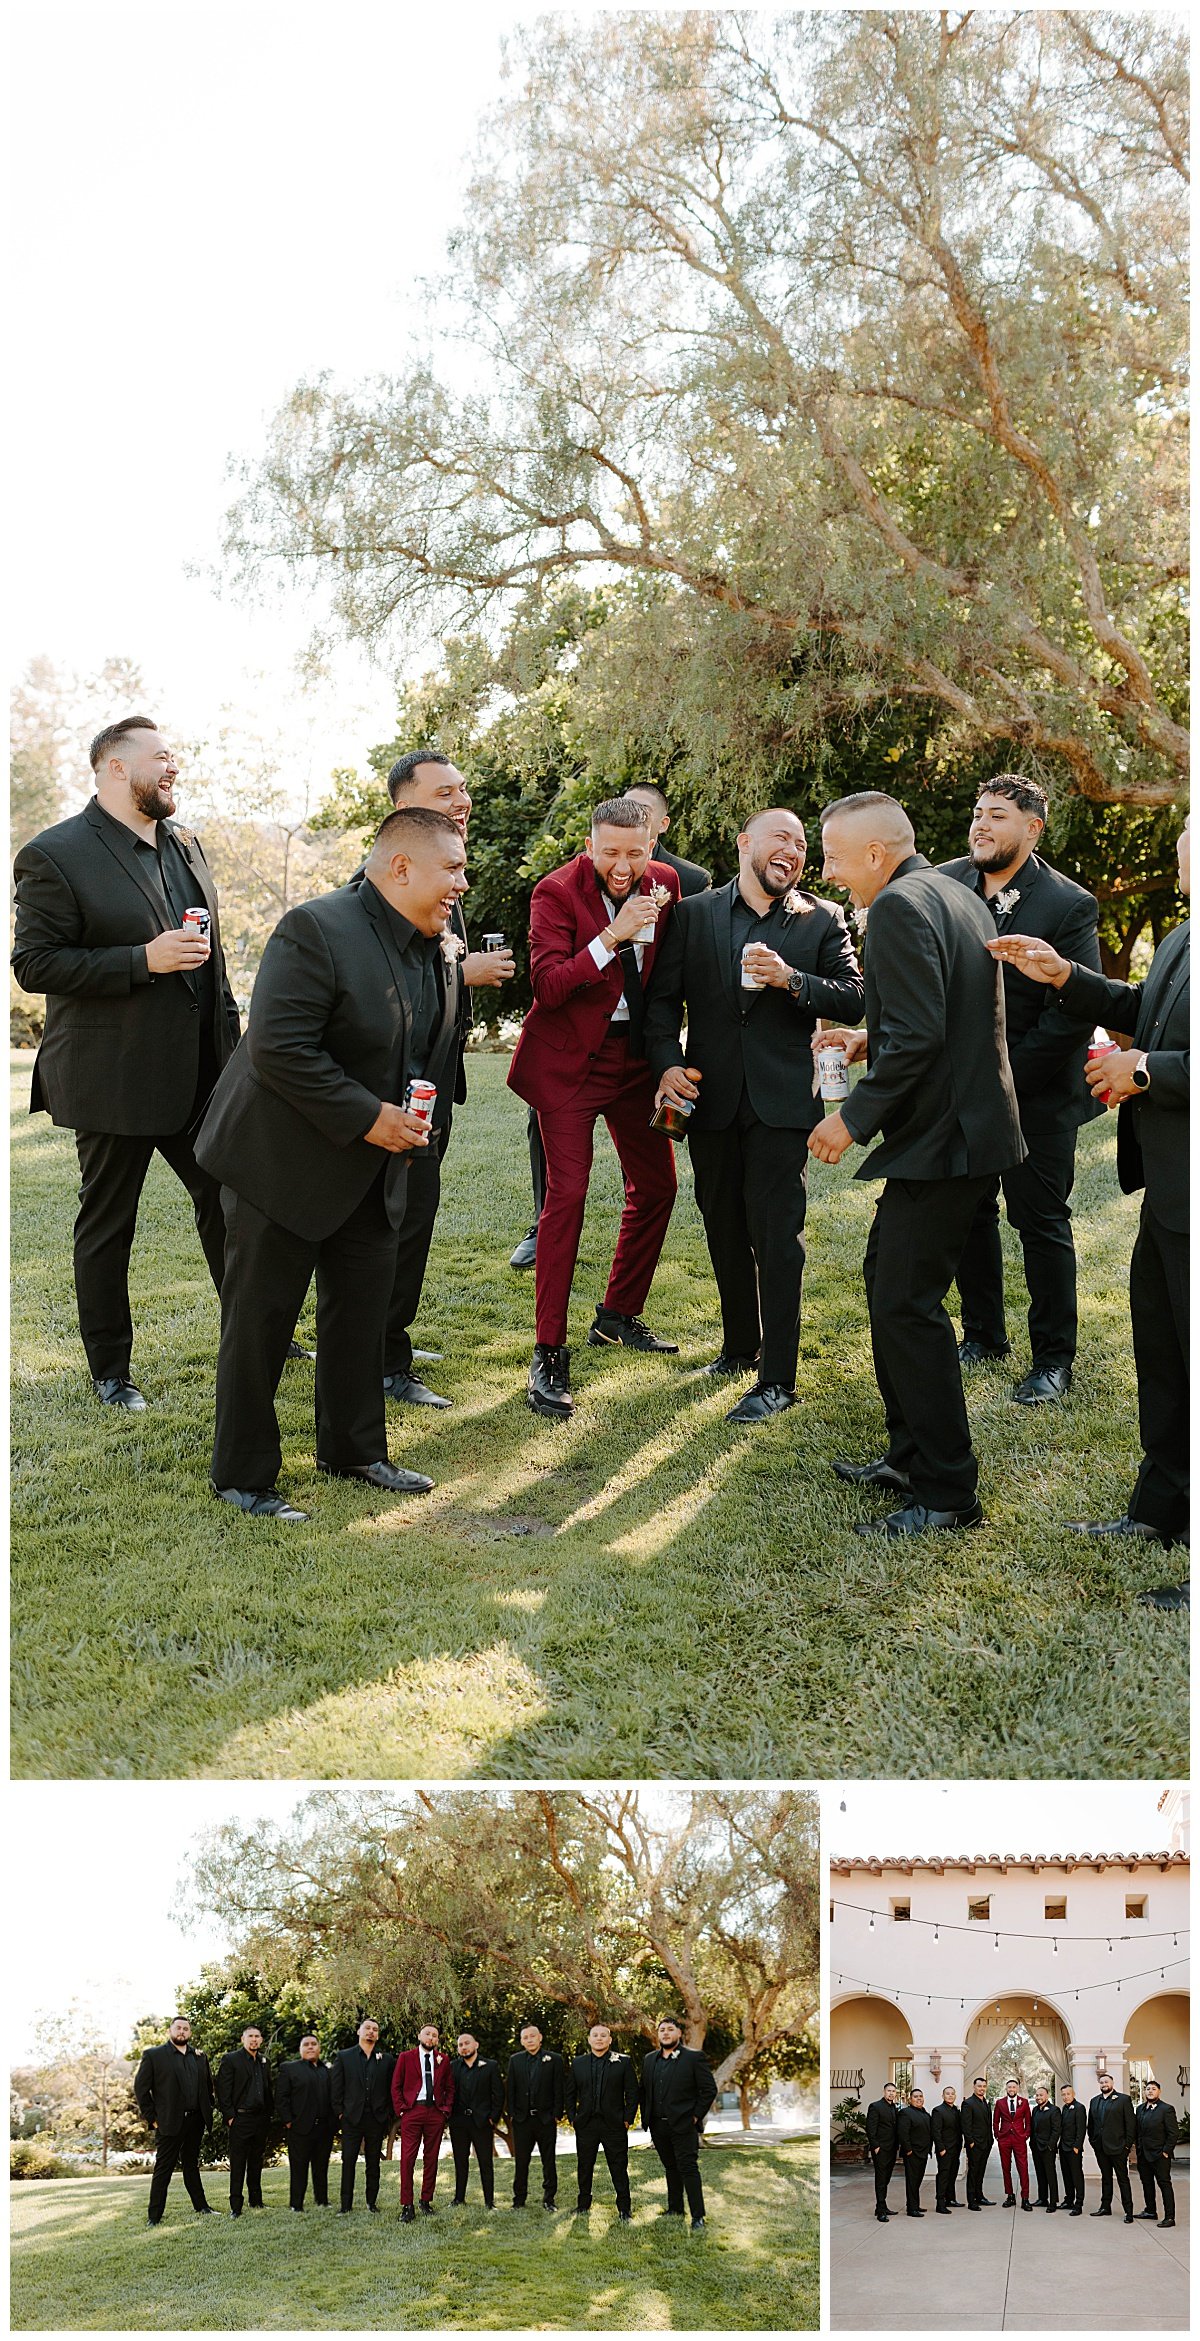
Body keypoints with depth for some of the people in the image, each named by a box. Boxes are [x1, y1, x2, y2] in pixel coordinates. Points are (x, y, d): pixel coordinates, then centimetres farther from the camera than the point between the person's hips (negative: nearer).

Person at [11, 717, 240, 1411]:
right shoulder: (56, 855, -11)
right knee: (108, 1224, 7)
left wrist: (229, 1036, 14)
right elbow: (34, 963, -16)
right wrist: (143, 960, -23)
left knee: (226, 1198, 14)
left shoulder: (185, 846, 11)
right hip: (113, 1080, -6)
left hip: (200, 1071, 6)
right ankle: (111, 1371, 21)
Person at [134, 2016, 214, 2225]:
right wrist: (151, 2118, -8)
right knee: (163, 2169, -1)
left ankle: (201, 2206, 24)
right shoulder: (153, 2056, -4)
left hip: (196, 2121, 5)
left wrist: (207, 2110, 9)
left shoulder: (199, 2057, 11)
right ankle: (154, 2217, 5)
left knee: (191, 2165, 16)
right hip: (169, 2122, -5)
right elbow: (140, 2088, -6)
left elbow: (208, 2084, 19)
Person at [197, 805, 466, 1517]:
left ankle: (356, 1450, 31)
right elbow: (278, 1049, -27)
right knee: (261, 1322, 1)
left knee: (365, 1311, 14)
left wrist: (411, 1123, 3)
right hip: (282, 1163, -8)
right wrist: (367, 1117, -24)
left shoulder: (439, 956, 6)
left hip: (371, 1171, 8)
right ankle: (243, 1476, 14)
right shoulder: (317, 931, -21)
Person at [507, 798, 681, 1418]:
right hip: (570, 1059, -6)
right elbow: (546, 985, -24)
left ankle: (618, 1316, 32)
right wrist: (613, 934, -33)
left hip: (636, 1057, 6)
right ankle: (549, 1353, -6)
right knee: (567, 1193, -12)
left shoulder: (664, 883, 0)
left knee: (656, 1185, 12)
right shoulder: (557, 892, -15)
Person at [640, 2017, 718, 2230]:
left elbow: (710, 2090, -6)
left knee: (688, 2168, -8)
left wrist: (696, 2116, -8)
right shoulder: (649, 2060, 11)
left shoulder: (694, 2058, -5)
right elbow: (644, 2091, 17)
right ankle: (675, 2209, 25)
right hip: (658, 2126, 5)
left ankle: (698, 2216, -5)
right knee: (670, 2168, 14)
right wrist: (646, 2117, 7)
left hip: (683, 2125, -5)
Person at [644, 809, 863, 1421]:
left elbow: (855, 997, -2)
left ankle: (777, 1378, -1)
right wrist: (667, 1064, -11)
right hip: (710, 1098, 3)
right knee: (724, 1229, 14)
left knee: (776, 1236, -6)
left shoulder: (822, 920, 5)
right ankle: (740, 1346, 32)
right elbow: (662, 999, 4)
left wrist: (792, 980, -17)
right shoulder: (693, 915, 8)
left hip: (782, 1100, -3)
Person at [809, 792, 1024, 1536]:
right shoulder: (960, 897, 15)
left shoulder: (899, 907, -16)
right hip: (964, 1121, 11)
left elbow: (918, 1036, -25)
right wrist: (870, 1042, 17)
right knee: (887, 1278, 19)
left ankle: (948, 1494, 2)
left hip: (943, 1137, -11)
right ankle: (911, 1454, 29)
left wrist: (855, 1119, -16)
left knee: (907, 1305, -6)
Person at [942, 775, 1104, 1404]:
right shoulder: (943, 884, 0)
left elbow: (1077, 1012, -17)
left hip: (1036, 1097, -5)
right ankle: (984, 1334, 31)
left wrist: (1002, 1076, -18)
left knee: (1041, 1223, 2)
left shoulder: (1068, 905, -13)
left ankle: (1053, 1358, 15)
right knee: (969, 1213, 14)